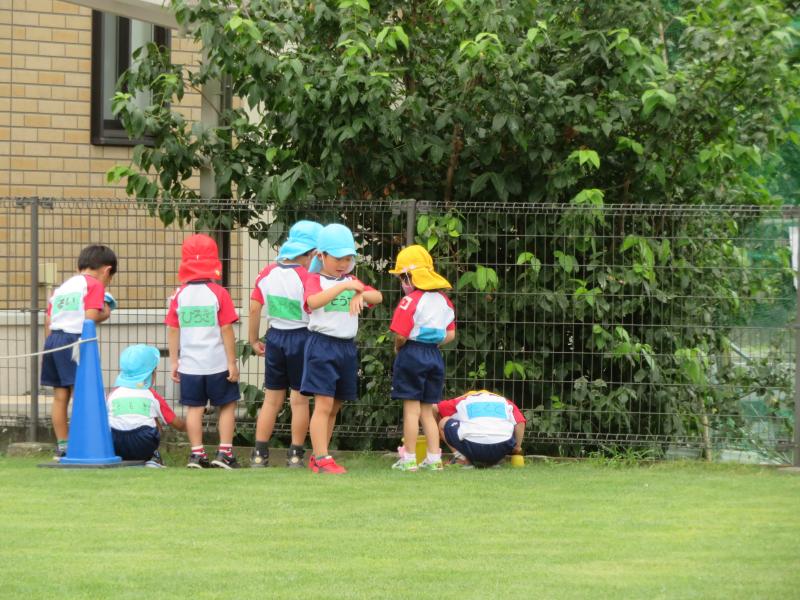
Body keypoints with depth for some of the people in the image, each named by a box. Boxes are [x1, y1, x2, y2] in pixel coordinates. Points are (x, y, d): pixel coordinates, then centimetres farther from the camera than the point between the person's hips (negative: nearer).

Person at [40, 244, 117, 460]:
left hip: (53, 339, 7)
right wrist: (104, 314, 8)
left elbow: (48, 320, 17)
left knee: (60, 396, 10)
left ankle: (62, 446, 14)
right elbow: (90, 317, -11)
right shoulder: (95, 285, 2)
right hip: (75, 340, -7)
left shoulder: (61, 287, 23)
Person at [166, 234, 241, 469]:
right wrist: (232, 363, -3)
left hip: (190, 364, 2)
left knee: (194, 408, 8)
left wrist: (174, 362, 10)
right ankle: (224, 452, 4)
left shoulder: (179, 295, 0)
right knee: (227, 406, 9)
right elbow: (226, 330, -9)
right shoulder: (219, 293, -9)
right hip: (218, 363, -2)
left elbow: (172, 331, 2)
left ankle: (197, 453, 5)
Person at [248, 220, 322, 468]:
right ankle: (295, 454, 7)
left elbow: (254, 308, 4)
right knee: (300, 400, 6)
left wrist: (254, 340, 15)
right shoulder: (307, 278, -16)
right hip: (301, 338, -5)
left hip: (275, 337, 5)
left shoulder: (267, 273, 0)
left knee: (272, 398, 12)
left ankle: (259, 453, 10)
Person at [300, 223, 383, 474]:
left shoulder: (351, 281, 15)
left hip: (347, 347, 7)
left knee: (335, 406, 11)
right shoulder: (315, 280, -5)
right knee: (324, 404, -13)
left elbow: (378, 296, 1)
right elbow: (313, 301, -27)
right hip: (323, 345, -7)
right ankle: (322, 459, -16)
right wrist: (343, 286, -31)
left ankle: (317, 458, 19)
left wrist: (360, 294, -19)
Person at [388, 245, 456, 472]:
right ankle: (434, 459, 10)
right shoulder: (443, 301, 8)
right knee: (427, 411, 13)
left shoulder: (410, 302, -14)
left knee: (411, 409, -1)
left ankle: (409, 459, 1)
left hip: (412, 354, -6)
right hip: (435, 356, 6)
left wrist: (397, 347, 2)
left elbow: (401, 335, -17)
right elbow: (450, 335, 9)